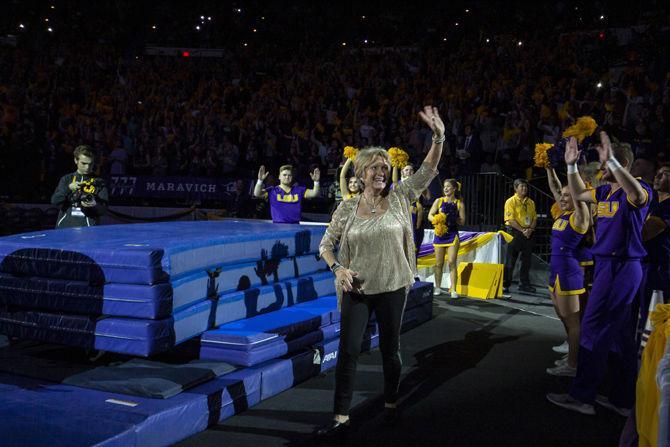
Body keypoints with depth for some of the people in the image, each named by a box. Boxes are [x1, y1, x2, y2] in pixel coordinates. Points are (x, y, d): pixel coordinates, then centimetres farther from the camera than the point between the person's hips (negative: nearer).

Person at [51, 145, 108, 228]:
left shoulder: (99, 182, 8)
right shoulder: (66, 179, 14)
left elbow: (103, 209, 4)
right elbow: (54, 201, 4)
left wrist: (94, 205, -18)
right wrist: (68, 188, -11)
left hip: (88, 227, -2)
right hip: (65, 226, 2)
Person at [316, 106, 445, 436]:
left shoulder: (398, 198, -2)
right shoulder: (347, 208, -2)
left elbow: (428, 170, -8)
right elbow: (326, 244, 4)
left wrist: (438, 137, -23)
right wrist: (337, 268, -15)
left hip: (392, 288, 0)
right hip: (357, 289, 0)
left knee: (390, 349, 13)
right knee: (348, 351, -1)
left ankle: (391, 403, 35)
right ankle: (341, 417, 8)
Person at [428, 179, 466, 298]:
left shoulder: (459, 203, 2)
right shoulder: (439, 201, 6)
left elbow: (462, 221, 0)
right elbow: (430, 215, 4)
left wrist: (452, 218, -15)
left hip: (452, 235, -2)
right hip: (439, 234, 2)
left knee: (452, 262, -8)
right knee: (439, 263, 7)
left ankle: (453, 290, -5)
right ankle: (438, 287, 18)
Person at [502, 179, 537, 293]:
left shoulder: (530, 202, 13)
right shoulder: (511, 201, -5)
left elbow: (534, 218, 11)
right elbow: (510, 219, -12)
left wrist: (530, 229, -7)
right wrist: (523, 230, -17)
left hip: (528, 234, 6)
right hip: (515, 232, -5)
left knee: (527, 260, 9)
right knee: (510, 261, -4)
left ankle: (525, 284, 18)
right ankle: (505, 285, 2)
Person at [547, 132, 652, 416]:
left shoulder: (637, 191, -13)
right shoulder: (606, 192, 13)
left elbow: (638, 194, -37)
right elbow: (578, 194, 28)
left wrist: (611, 159, -41)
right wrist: (571, 165, 15)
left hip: (621, 267, -9)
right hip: (607, 264, 9)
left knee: (594, 329, -7)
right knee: (618, 334, 12)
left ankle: (582, 396, 1)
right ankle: (622, 399, 20)